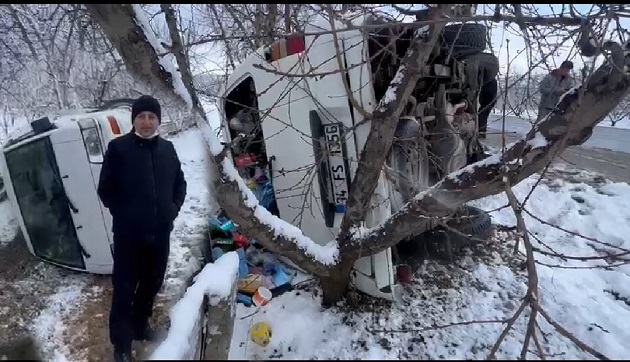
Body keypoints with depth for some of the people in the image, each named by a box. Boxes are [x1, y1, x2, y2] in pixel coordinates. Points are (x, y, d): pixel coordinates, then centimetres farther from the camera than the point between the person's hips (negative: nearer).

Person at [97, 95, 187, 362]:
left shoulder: (167, 148, 6)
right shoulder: (118, 147, -6)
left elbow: (180, 183, 15)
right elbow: (105, 189, -3)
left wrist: (173, 209, 4)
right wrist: (123, 215, -5)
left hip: (160, 232, 4)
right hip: (128, 233, -4)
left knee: (152, 282, 18)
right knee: (124, 287, 5)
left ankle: (140, 323, 40)